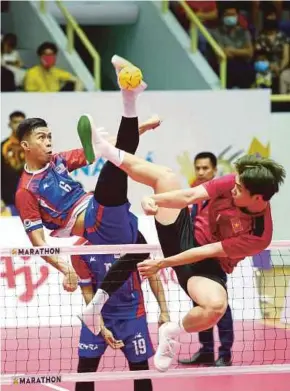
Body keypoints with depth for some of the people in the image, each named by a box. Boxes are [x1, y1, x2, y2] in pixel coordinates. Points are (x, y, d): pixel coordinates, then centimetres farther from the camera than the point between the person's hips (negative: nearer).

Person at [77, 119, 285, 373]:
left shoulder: (259, 235, -30)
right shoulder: (235, 183, -17)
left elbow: (205, 252, -25)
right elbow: (189, 196, -20)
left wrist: (162, 264, -20)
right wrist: (154, 200, -37)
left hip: (206, 265, -4)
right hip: (186, 232, 4)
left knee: (216, 306, -36)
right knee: (166, 177, -13)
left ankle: (172, 332, -5)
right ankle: (107, 152, 2)